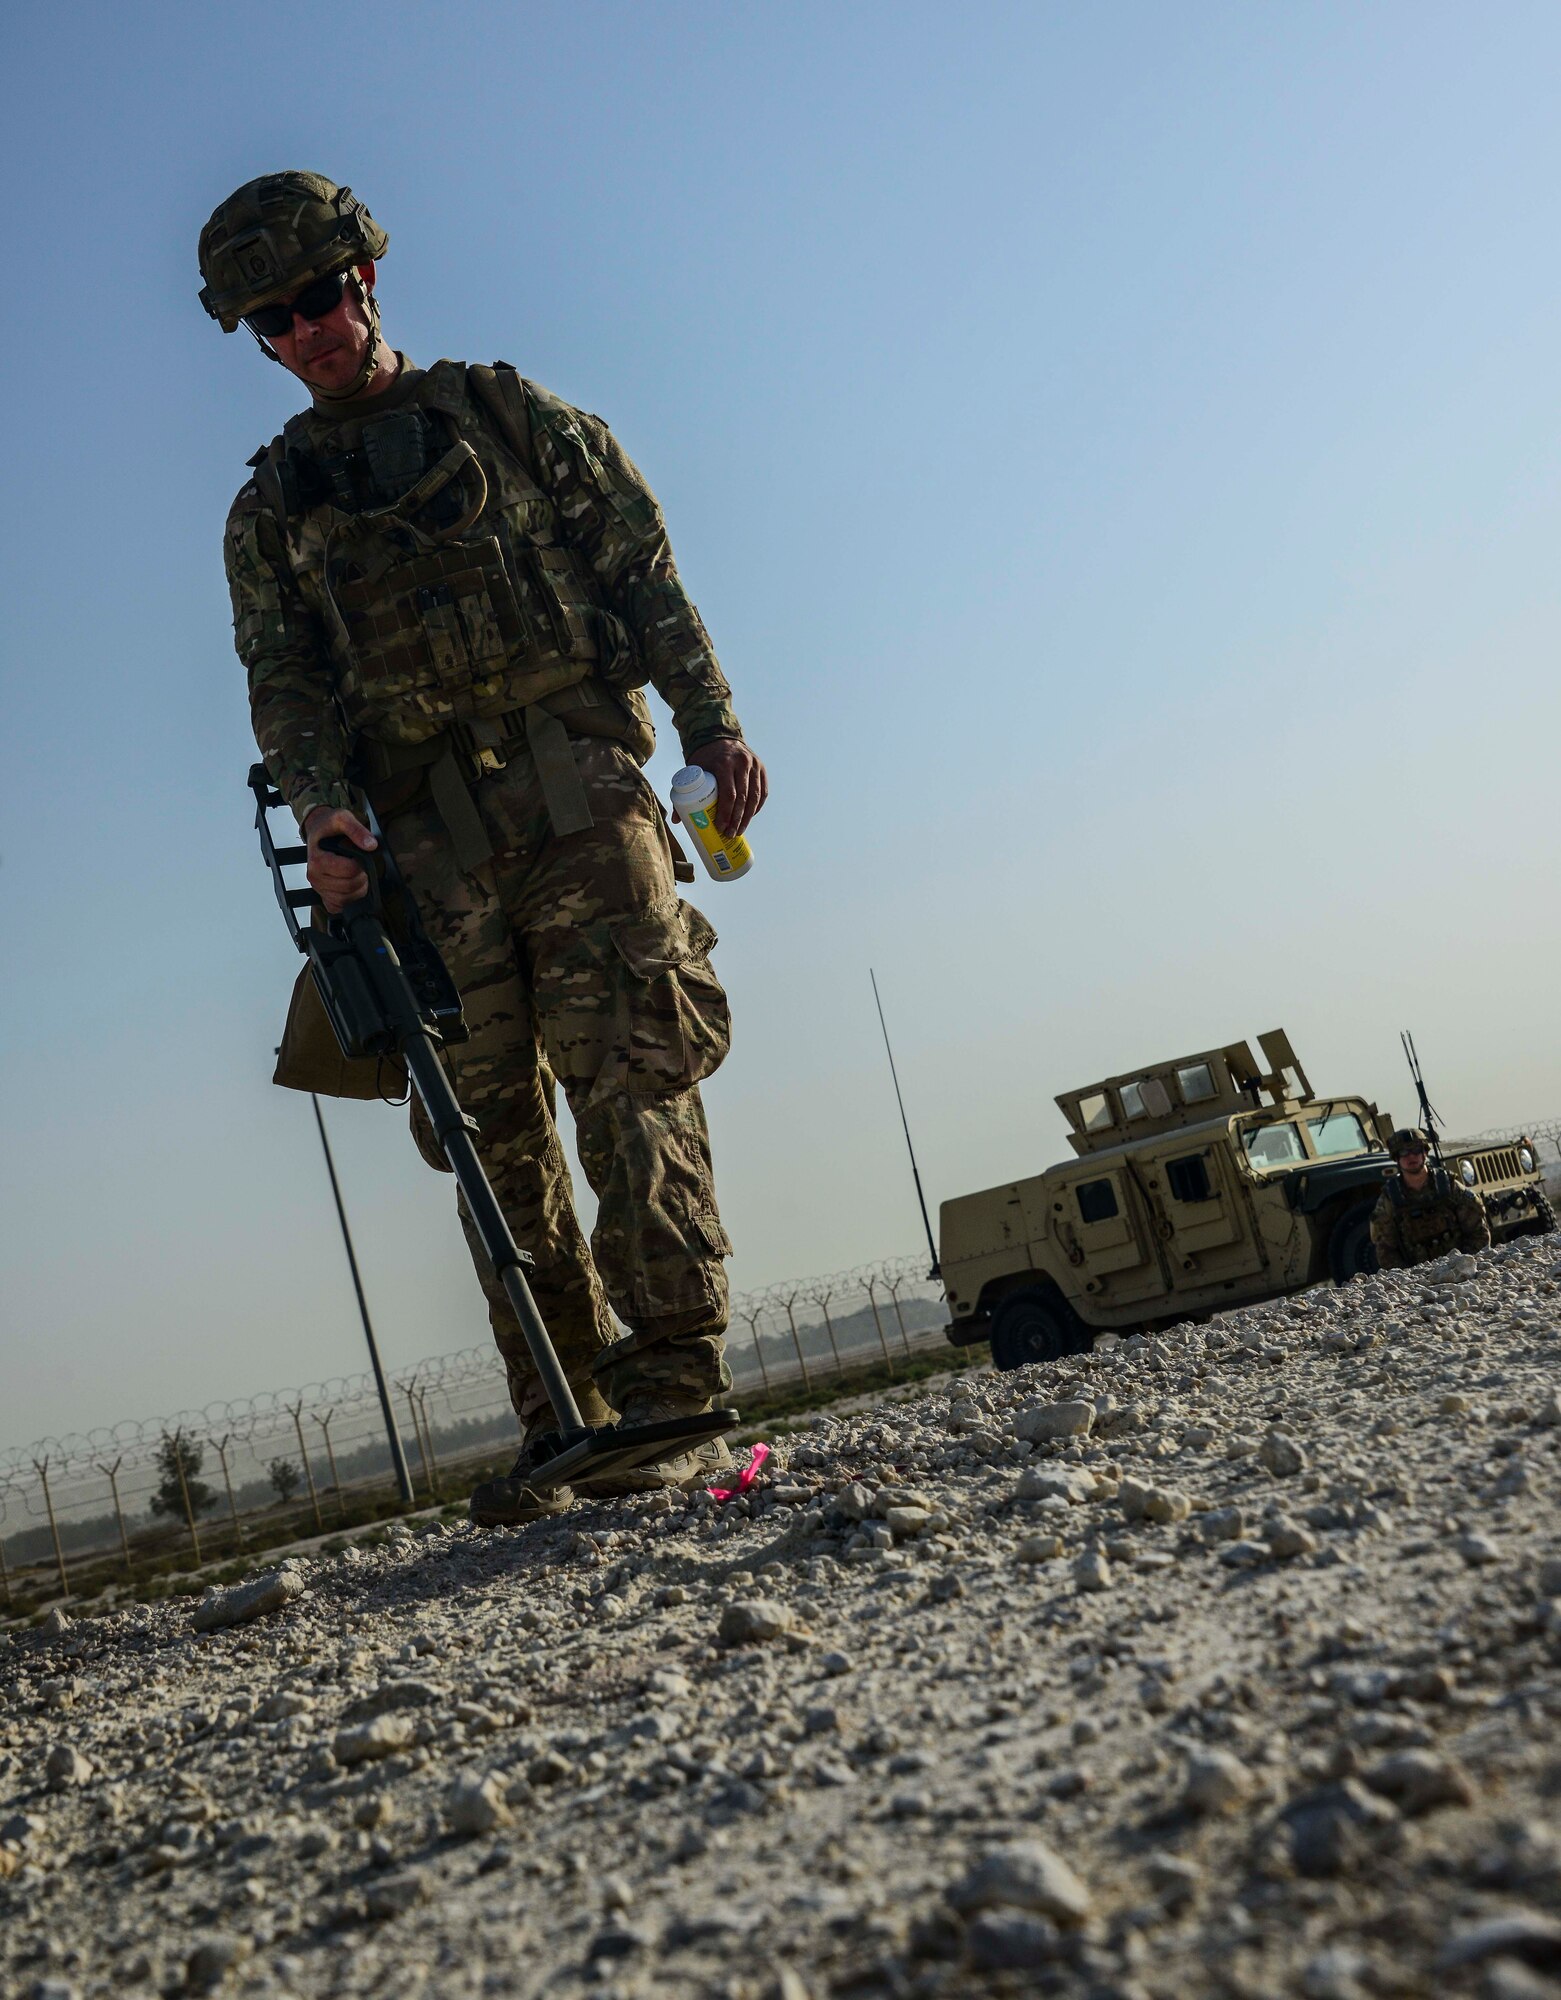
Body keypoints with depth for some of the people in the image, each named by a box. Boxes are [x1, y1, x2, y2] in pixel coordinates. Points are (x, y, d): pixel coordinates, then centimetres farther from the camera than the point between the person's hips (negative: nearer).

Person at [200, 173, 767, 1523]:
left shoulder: (506, 411, 16)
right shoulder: (272, 506, 21)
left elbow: (643, 571, 10)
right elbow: (281, 682, 10)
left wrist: (712, 721, -2)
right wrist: (322, 806, -10)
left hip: (574, 790, -2)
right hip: (427, 843, 3)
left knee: (630, 1074, -16)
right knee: (497, 1130, 0)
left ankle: (671, 1395, -18)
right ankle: (563, 1426, 7)